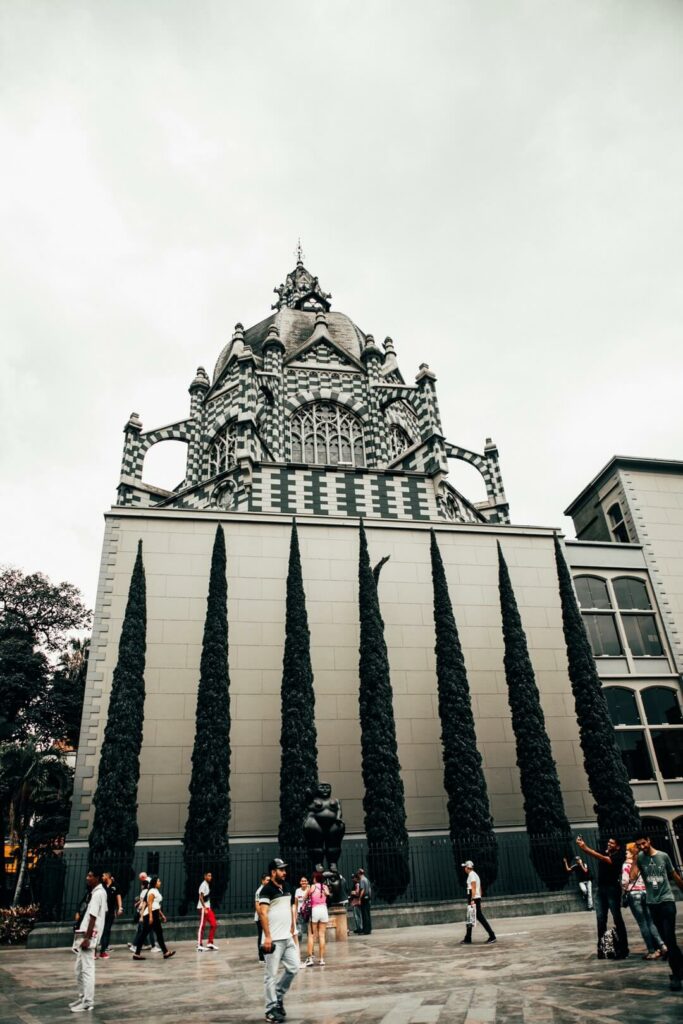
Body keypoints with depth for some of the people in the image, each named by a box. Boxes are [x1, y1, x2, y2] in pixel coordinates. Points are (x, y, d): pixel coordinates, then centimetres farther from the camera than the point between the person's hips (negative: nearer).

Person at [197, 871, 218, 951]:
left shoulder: (208, 885, 16)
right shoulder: (203, 885, -12)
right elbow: (200, 897, -20)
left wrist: (208, 907, 20)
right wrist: (205, 908, -24)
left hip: (208, 908, 9)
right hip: (203, 908, -9)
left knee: (213, 924, 5)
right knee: (202, 926, -5)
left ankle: (210, 943, 11)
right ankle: (199, 945, 1)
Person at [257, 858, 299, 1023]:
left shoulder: (287, 887, 12)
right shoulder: (267, 890, -13)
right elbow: (262, 913, -19)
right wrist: (267, 936, -23)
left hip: (287, 937, 8)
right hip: (274, 939, -8)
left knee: (293, 968, 7)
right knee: (271, 974, -1)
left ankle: (278, 996, 25)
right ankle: (271, 1009, 11)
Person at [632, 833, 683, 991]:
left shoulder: (663, 856, -5)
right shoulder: (639, 858, -5)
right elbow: (632, 876, -18)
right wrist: (634, 857, -17)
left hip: (667, 901, -2)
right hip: (652, 903, 2)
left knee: (670, 938, -10)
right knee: (666, 939, 12)